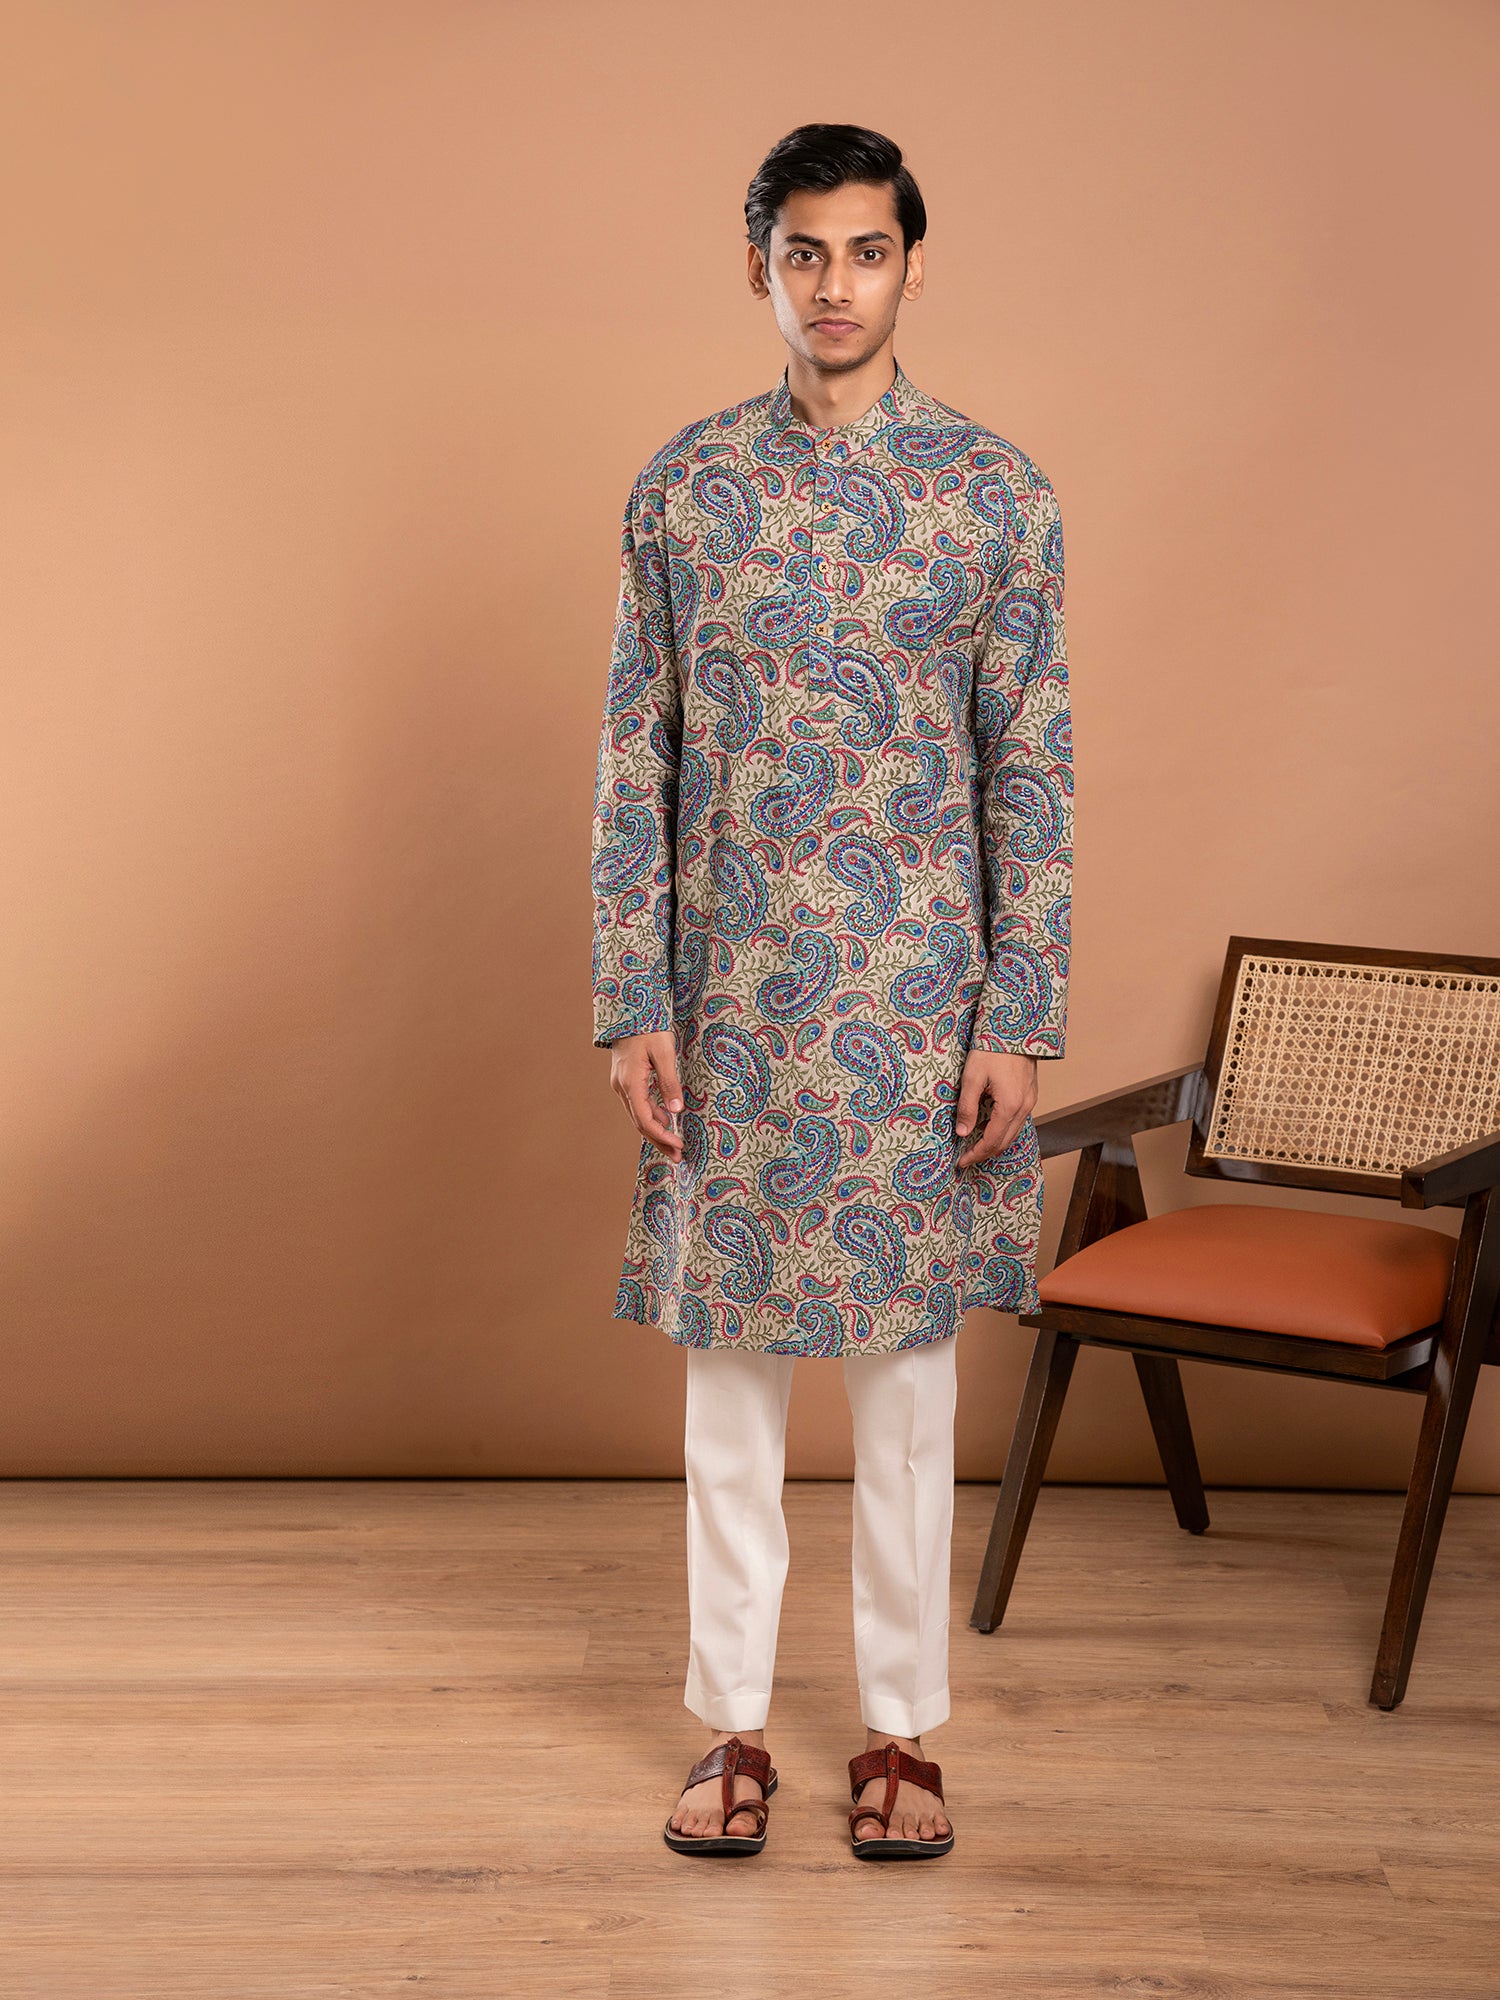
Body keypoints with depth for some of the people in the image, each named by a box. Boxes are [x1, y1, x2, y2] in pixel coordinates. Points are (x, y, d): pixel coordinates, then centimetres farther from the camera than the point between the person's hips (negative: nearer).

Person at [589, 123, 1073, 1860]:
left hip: (923, 998, -1)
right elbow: (634, 760, 3)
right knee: (730, 1364, 8)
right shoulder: (683, 485, 3)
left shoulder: (997, 491, -1)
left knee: (910, 1365, 7)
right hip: (735, 995, 1)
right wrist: (631, 1007, -3)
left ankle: (901, 1728, 21)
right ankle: (732, 1726, 21)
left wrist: (1019, 1020, -7)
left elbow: (1032, 773, -1)